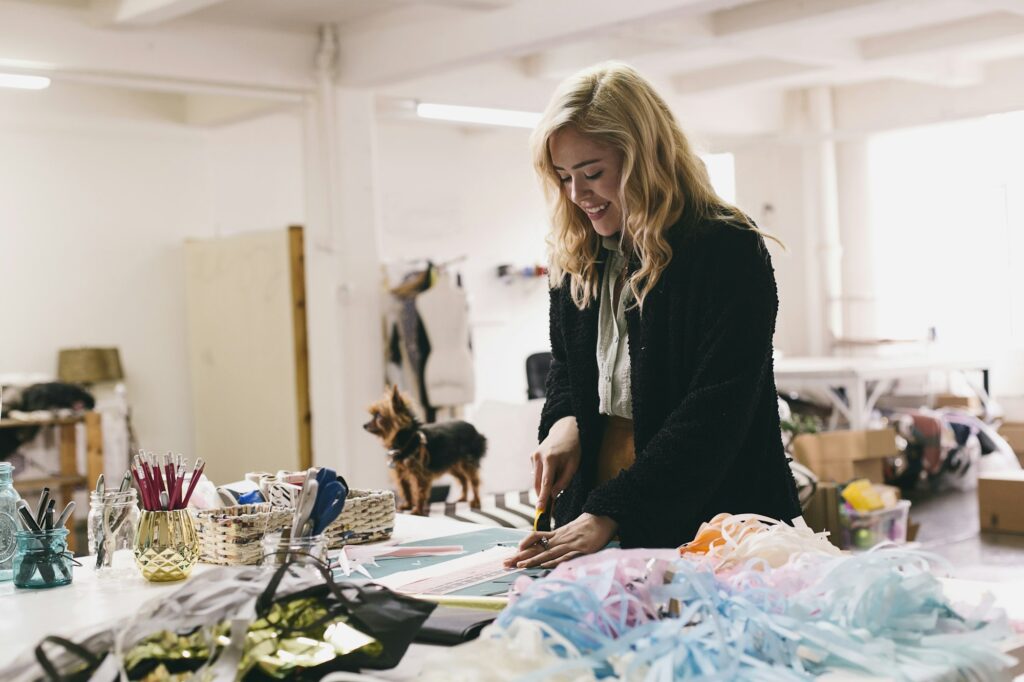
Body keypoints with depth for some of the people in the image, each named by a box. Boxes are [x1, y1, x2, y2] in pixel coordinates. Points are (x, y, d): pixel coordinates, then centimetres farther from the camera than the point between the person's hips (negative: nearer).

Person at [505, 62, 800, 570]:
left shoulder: (730, 252, -12)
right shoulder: (579, 261, 9)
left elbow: (714, 413, -19)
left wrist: (608, 514, -25)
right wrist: (564, 422, -2)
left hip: (710, 527, -5)